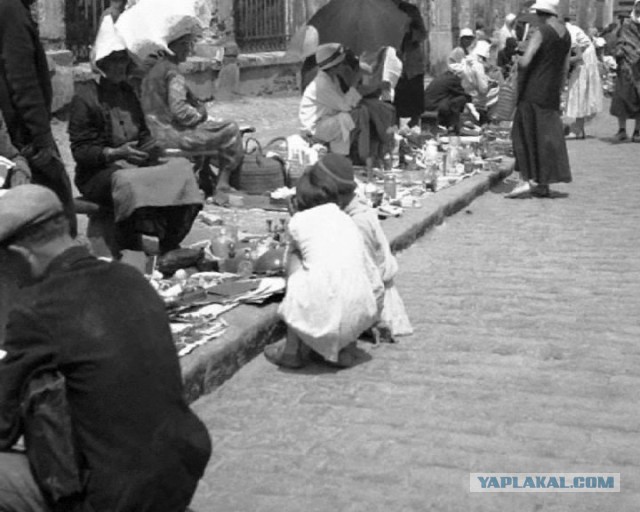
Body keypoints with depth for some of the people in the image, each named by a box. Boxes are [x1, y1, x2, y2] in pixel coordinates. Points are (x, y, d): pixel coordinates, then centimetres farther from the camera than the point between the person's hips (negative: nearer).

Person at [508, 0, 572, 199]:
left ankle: (529, 179, -7)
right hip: (552, 92, 7)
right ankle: (543, 184, 12)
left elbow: (524, 62, -23)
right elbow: (565, 68, 15)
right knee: (548, 134, 9)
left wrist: (518, 61, -1)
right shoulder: (566, 34, 10)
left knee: (527, 133, -1)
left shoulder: (541, 33, -13)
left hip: (533, 92, -7)